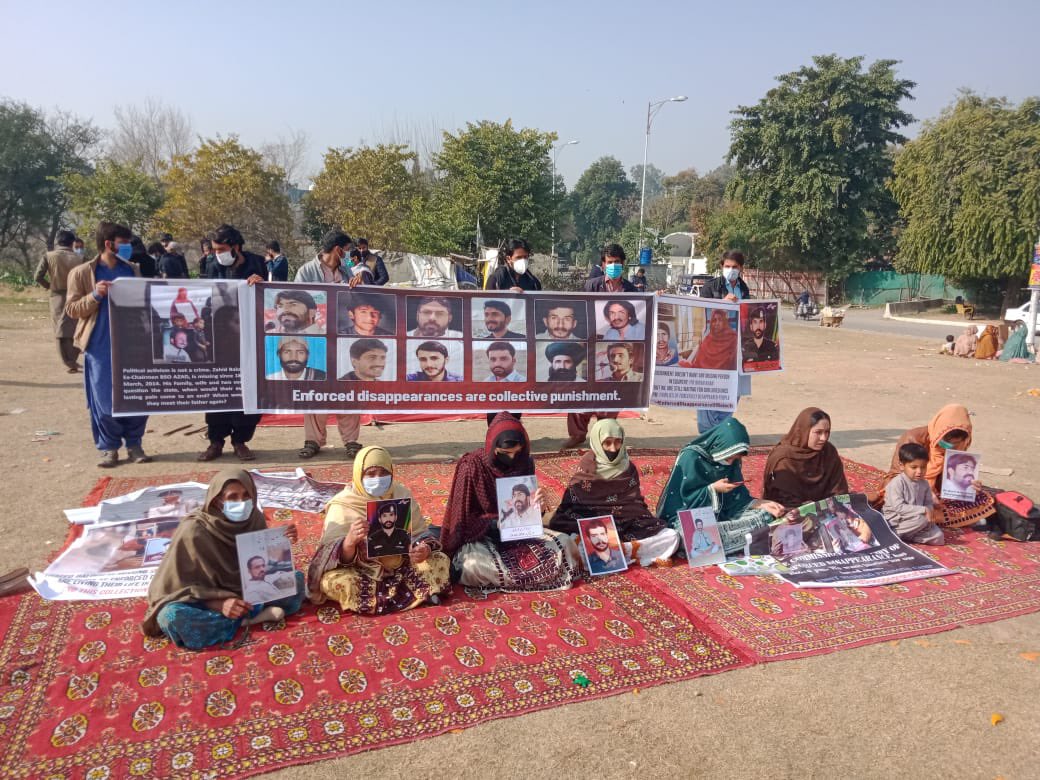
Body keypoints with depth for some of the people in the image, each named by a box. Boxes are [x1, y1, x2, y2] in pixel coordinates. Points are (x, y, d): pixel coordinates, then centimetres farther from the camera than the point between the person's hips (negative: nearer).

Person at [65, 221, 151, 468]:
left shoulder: (131, 270, 10)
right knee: (105, 402, 0)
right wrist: (95, 295, -16)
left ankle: (133, 443, 19)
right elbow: (72, 310, -1)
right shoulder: (82, 273, -1)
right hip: (100, 348, -3)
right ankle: (108, 447, 18)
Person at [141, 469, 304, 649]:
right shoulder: (194, 531, -21)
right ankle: (250, 617, -25)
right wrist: (219, 604, -32)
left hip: (246, 594, 4)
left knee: (297, 579, -14)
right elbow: (177, 584, -17)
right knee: (172, 617, -37)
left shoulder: (254, 519, -9)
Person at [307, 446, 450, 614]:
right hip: (362, 572, -2)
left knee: (441, 561, -14)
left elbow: (419, 533, -1)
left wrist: (425, 549, -24)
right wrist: (349, 542, -43)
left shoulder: (402, 495, -3)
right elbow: (337, 556, -20)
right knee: (333, 582, -33)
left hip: (401, 566, 3)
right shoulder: (343, 505, -14)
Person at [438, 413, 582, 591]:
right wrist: (496, 524, -28)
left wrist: (538, 504, -18)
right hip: (480, 535, -4)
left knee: (566, 544, -16)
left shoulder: (525, 462, -5)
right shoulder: (471, 467, -19)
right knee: (474, 567, -38)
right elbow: (463, 519, -13)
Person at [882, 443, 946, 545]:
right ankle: (896, 534, -15)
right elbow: (899, 507, -25)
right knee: (922, 519, -31)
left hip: (915, 520, 6)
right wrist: (924, 510, -27)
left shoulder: (924, 484, 3)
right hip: (896, 521, -6)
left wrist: (929, 511, -19)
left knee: (938, 537, -9)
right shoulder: (896, 483, -19)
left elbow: (929, 503, 5)